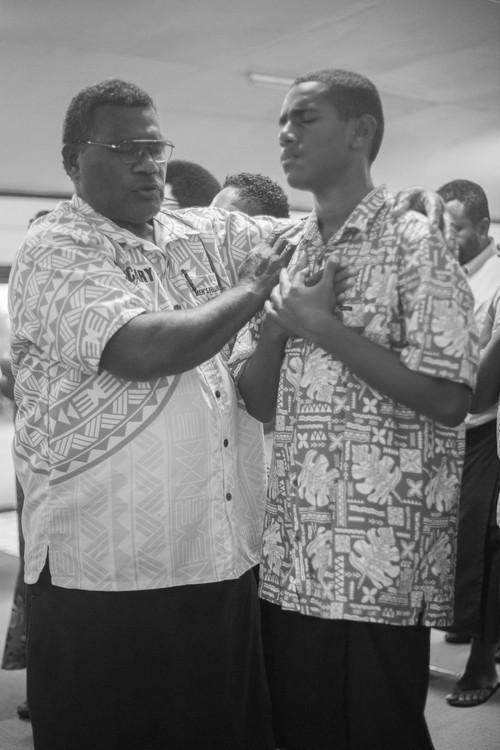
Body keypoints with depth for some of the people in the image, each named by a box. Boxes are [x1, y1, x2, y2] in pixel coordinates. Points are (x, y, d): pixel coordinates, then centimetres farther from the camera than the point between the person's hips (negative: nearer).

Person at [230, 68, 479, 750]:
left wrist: (324, 327, -14)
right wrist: (275, 325, -8)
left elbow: (449, 399, -15)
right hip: (288, 561, 6)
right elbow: (257, 402, 11)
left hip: (381, 566, -6)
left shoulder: (414, 246, -6)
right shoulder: (284, 258, 12)